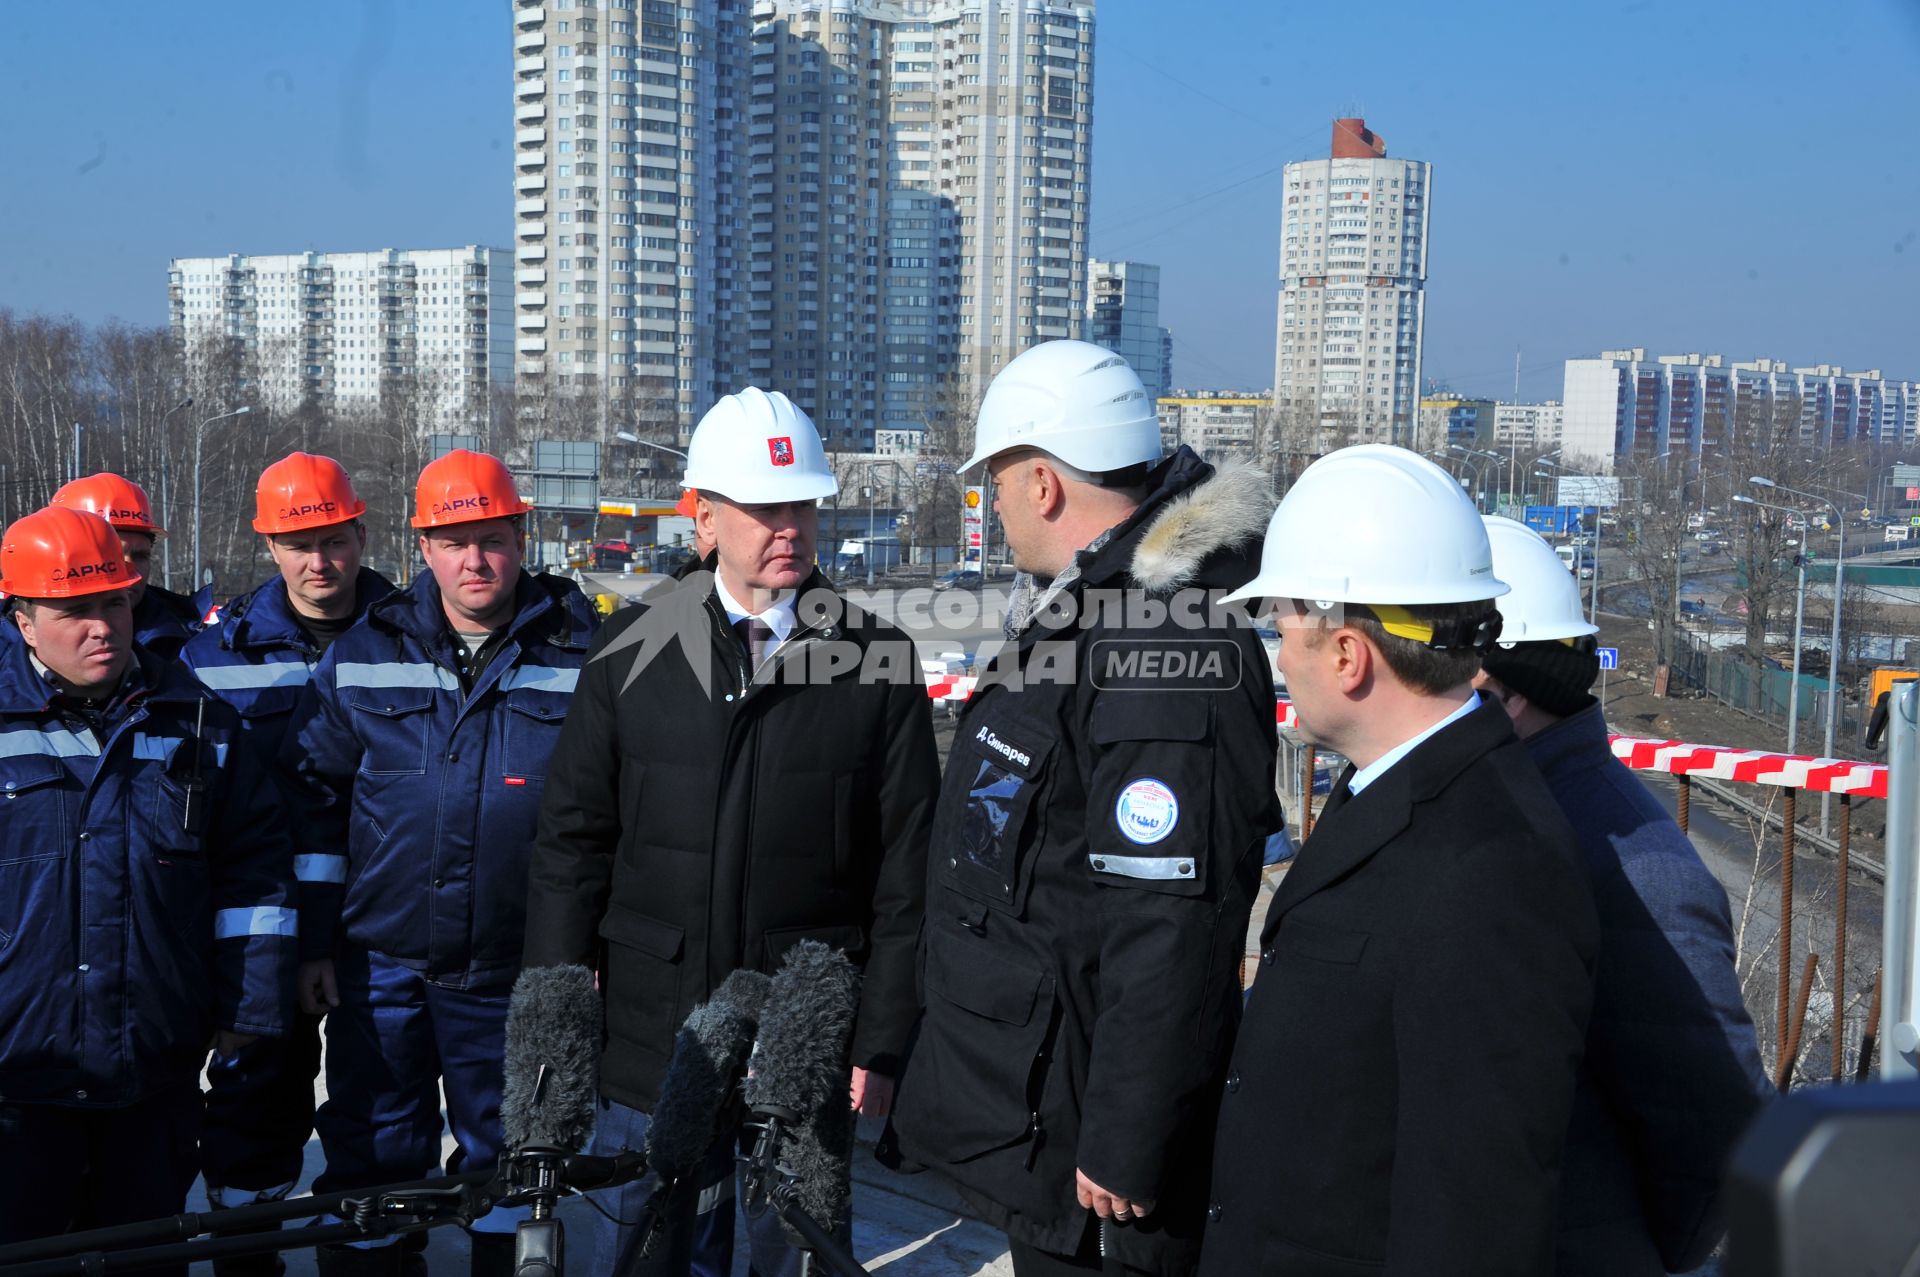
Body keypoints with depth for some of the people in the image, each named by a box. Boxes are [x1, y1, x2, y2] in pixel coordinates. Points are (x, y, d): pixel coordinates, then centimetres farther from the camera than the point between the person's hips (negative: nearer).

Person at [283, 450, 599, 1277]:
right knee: (370, 1157, 10)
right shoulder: (362, 658, 3)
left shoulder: (582, 656, -3)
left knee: (505, 1158, 14)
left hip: (514, 971, -1)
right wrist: (314, 943, 3)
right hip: (379, 963, 1)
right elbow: (314, 799, 7)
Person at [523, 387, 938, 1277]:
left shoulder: (875, 662, -2)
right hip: (651, 1041, 1)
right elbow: (572, 840, 5)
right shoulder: (635, 648, 2)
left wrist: (883, 1045, -3)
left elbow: (905, 876, -1)